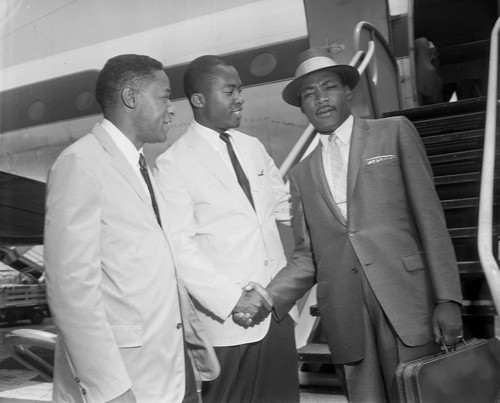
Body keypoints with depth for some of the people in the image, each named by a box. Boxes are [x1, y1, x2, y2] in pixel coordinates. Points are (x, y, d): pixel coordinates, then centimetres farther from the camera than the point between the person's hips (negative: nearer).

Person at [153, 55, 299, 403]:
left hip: (279, 308, 6)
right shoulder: (173, 164, -9)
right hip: (228, 319, -5)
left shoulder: (253, 147, 10)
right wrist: (231, 298, -17)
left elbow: (284, 205, 18)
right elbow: (180, 245, -13)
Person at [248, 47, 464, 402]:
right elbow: (307, 257, 9)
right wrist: (269, 299, -7)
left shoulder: (395, 133, 6)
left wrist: (448, 298, -7)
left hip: (406, 303, -2)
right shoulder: (302, 174, 12)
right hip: (346, 317, 2)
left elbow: (430, 218, 0)